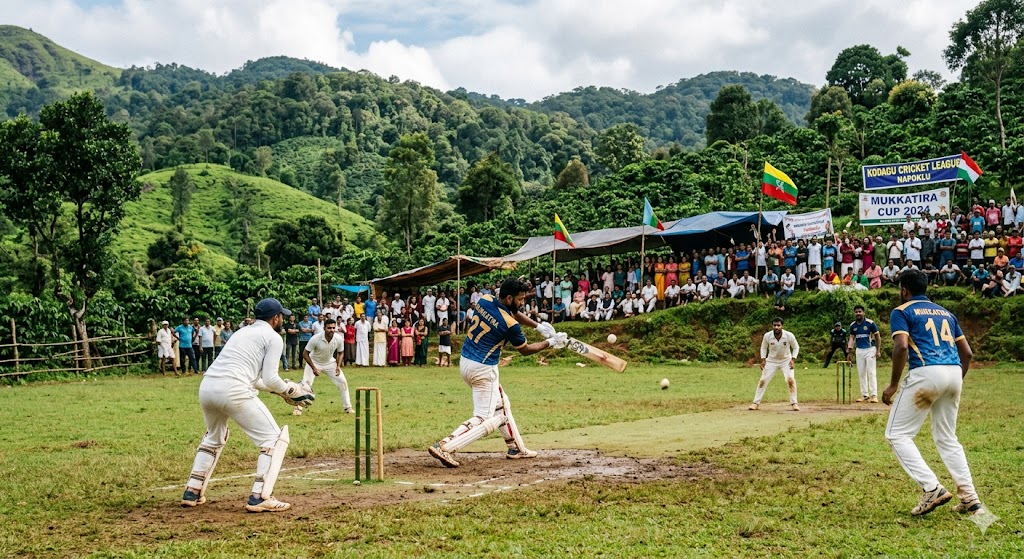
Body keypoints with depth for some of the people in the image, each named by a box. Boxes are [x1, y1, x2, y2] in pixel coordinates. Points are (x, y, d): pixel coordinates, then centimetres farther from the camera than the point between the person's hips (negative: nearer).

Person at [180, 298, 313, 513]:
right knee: (274, 437, 3)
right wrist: (290, 390, 12)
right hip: (233, 390, -8)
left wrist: (280, 390, 31)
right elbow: (269, 378, -4)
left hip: (206, 388, 8)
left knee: (214, 438, 32)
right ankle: (260, 497, -6)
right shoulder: (273, 338, 6)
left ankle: (192, 492, 29)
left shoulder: (242, 332, 29)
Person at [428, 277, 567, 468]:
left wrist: (538, 326, 9)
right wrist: (550, 342, 9)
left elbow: (513, 313, 17)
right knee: (484, 419, -4)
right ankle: (445, 447, -16)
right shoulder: (510, 325, -20)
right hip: (483, 369, -9)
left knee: (501, 404, 23)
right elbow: (525, 350, -2)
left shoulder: (485, 300, -1)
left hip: (465, 361, 9)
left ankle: (516, 448, 32)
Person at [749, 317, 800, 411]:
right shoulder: (767, 336, -18)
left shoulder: (789, 336, -22)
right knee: (763, 380, -3)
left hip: (786, 360, -1)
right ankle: (756, 403, 8)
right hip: (771, 361, 1)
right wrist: (763, 360, -9)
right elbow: (763, 347, 1)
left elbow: (796, 347, -5)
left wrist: (793, 360, -15)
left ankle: (794, 403, -5)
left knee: (791, 380, -18)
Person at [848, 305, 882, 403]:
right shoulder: (852, 325, 5)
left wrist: (878, 351, -9)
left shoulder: (870, 323, -10)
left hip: (870, 349, -5)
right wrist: (850, 347, -7)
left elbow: (878, 336, -5)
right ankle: (864, 395, 15)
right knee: (861, 373, 8)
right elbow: (852, 337, 11)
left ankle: (874, 395, -8)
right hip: (859, 350, 5)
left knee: (871, 372, -8)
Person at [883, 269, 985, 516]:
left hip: (925, 374, -7)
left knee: (897, 434, 2)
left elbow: (901, 347, -12)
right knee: (947, 438, 19)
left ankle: (932, 488, -10)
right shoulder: (946, 312, 24)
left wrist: (893, 384, -6)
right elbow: (967, 352, 19)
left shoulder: (901, 311, 5)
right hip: (954, 374, 7)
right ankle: (969, 496, 12)